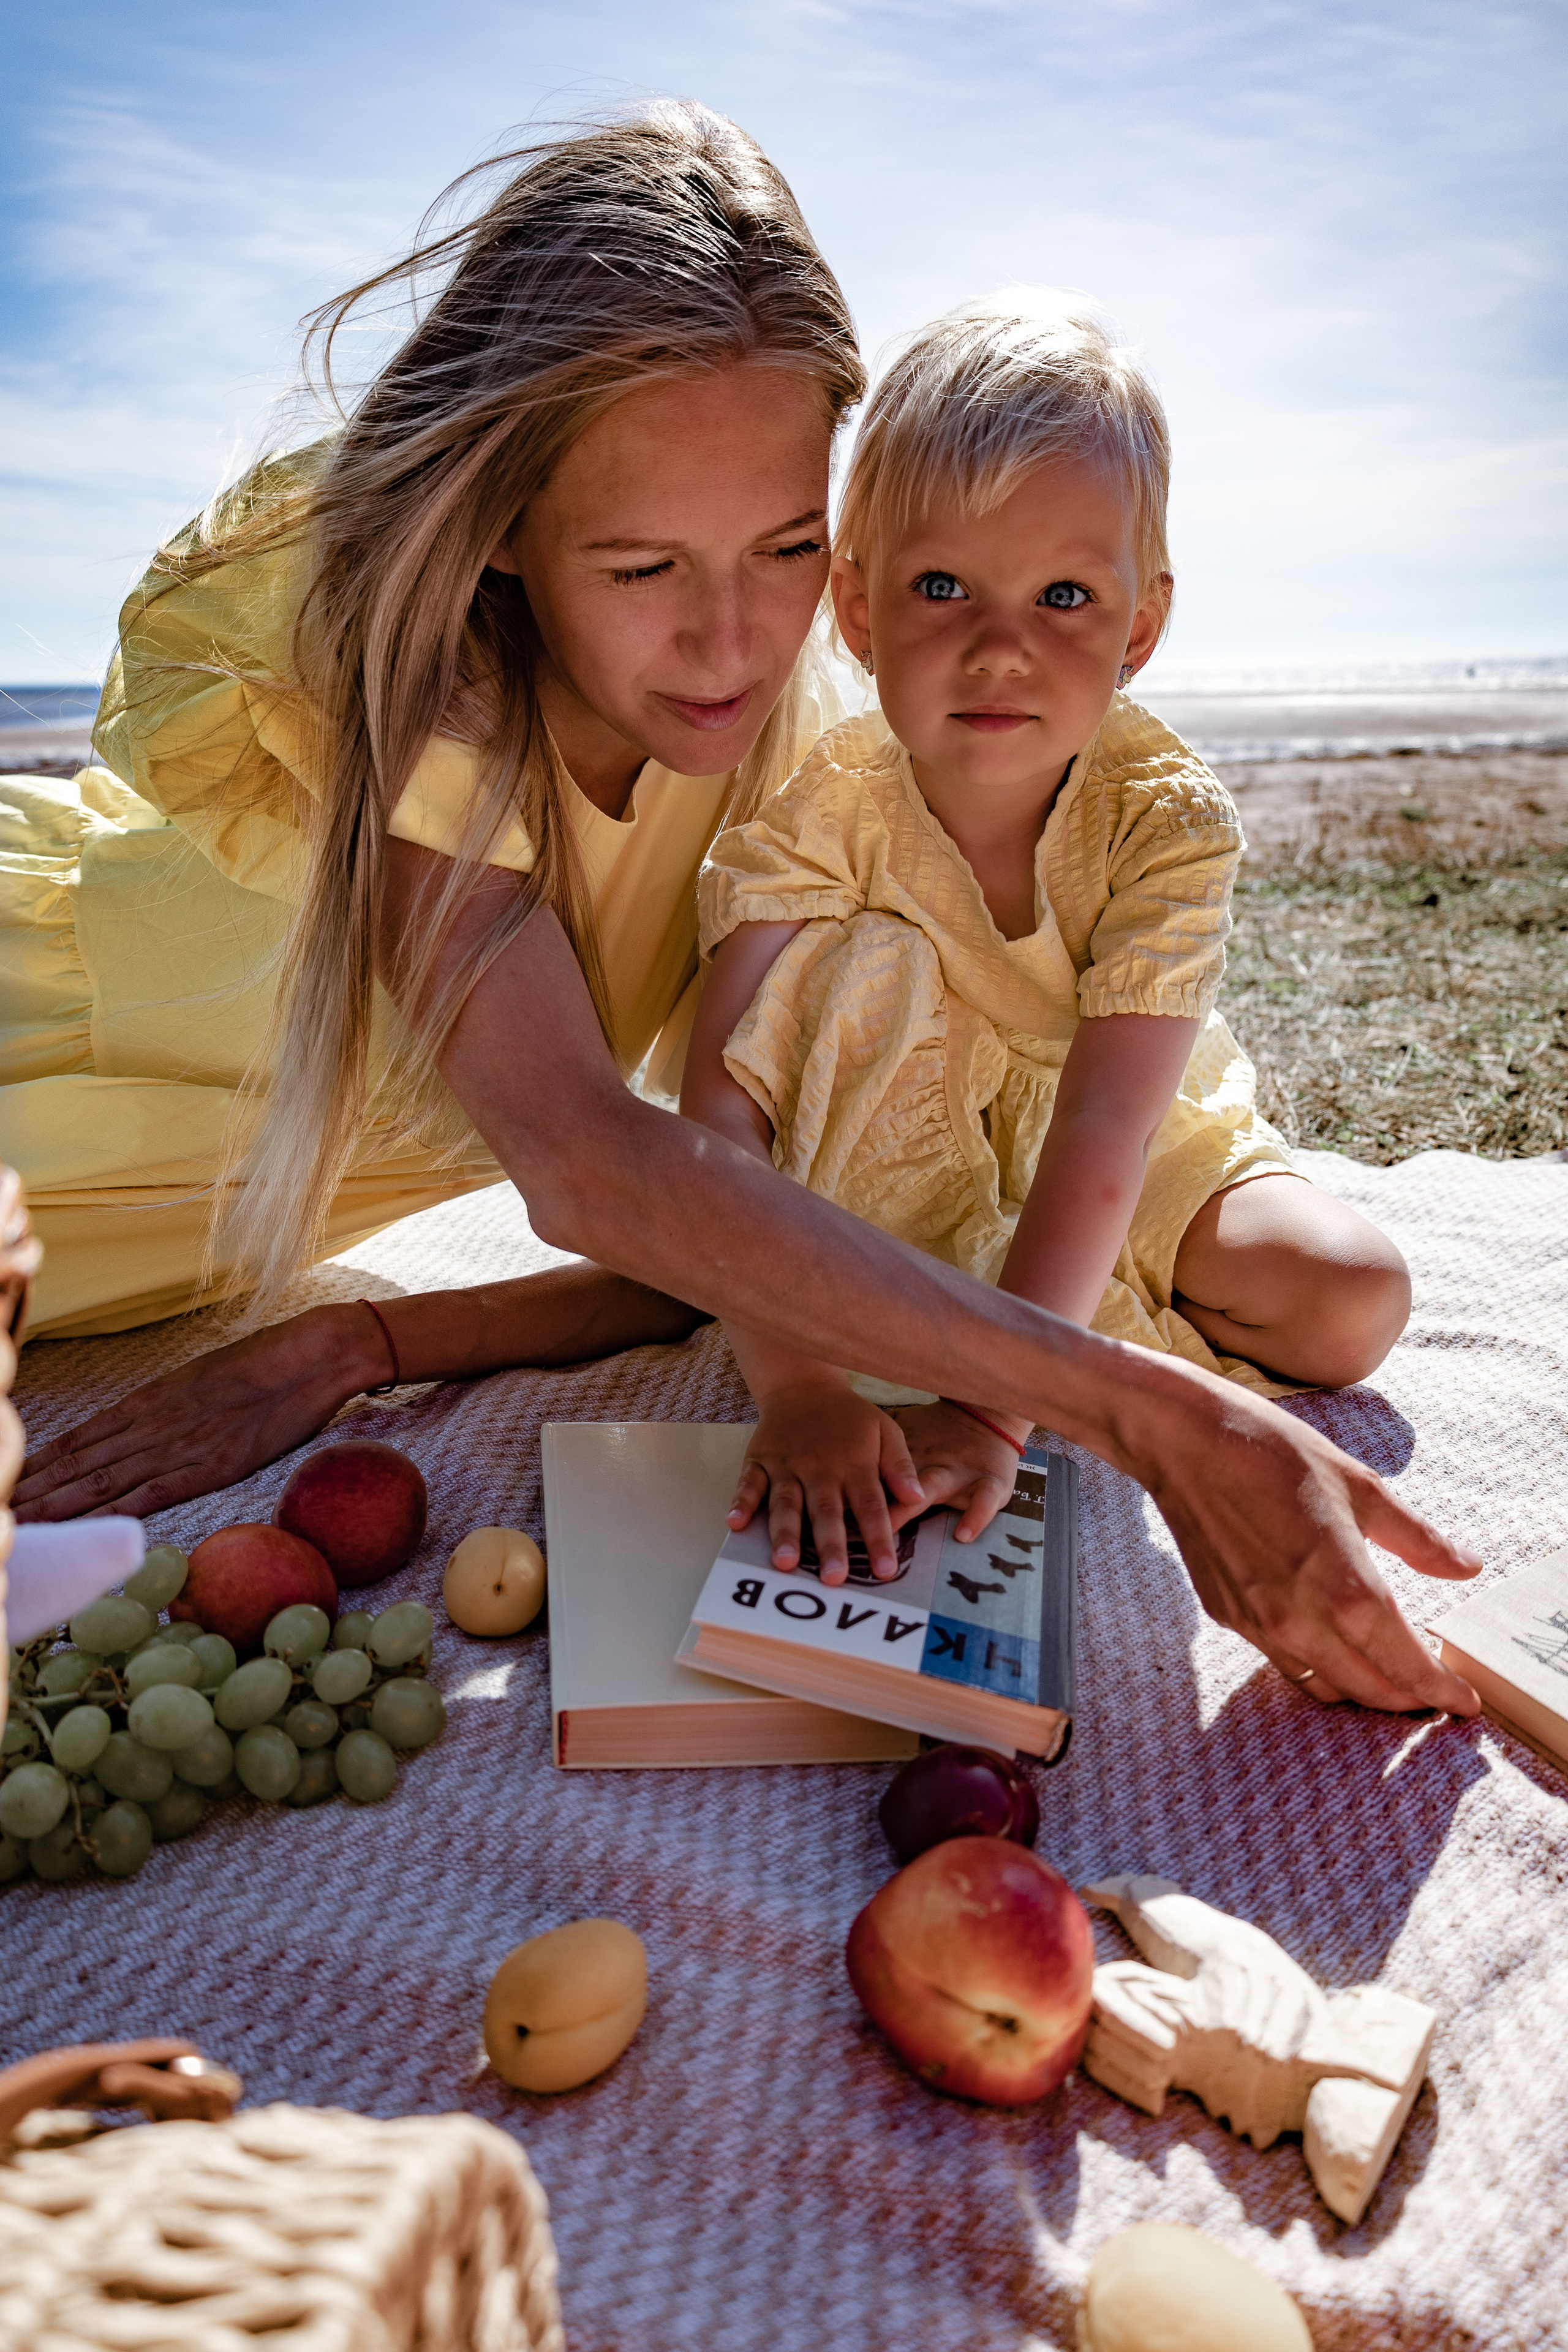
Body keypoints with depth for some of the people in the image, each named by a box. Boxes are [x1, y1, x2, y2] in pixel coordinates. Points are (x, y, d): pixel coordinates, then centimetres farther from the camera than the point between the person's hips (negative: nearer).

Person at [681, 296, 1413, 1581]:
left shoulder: (1171, 821, -26)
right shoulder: (821, 811, -25)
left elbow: (1104, 1125, -35)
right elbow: (723, 1104, -35)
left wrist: (993, 1404, -45)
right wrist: (795, 1382, -47)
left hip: (1146, 1168, 1)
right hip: (897, 1160, 0)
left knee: (1356, 1303, -19)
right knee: (868, 962, -29)